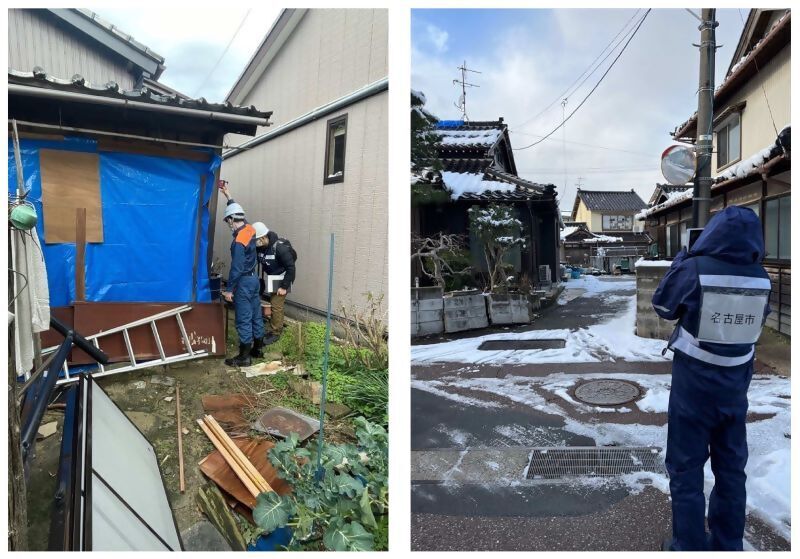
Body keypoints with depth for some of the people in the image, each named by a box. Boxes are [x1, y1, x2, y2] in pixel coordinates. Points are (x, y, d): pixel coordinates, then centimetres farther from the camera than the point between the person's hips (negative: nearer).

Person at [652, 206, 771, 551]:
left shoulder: (694, 269, -18)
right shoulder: (760, 278, -5)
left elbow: (663, 306, -2)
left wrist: (679, 262, 9)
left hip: (694, 384, -4)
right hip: (735, 386, 4)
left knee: (686, 467, 9)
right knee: (731, 467, 18)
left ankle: (691, 546, 18)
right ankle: (728, 545, 31)